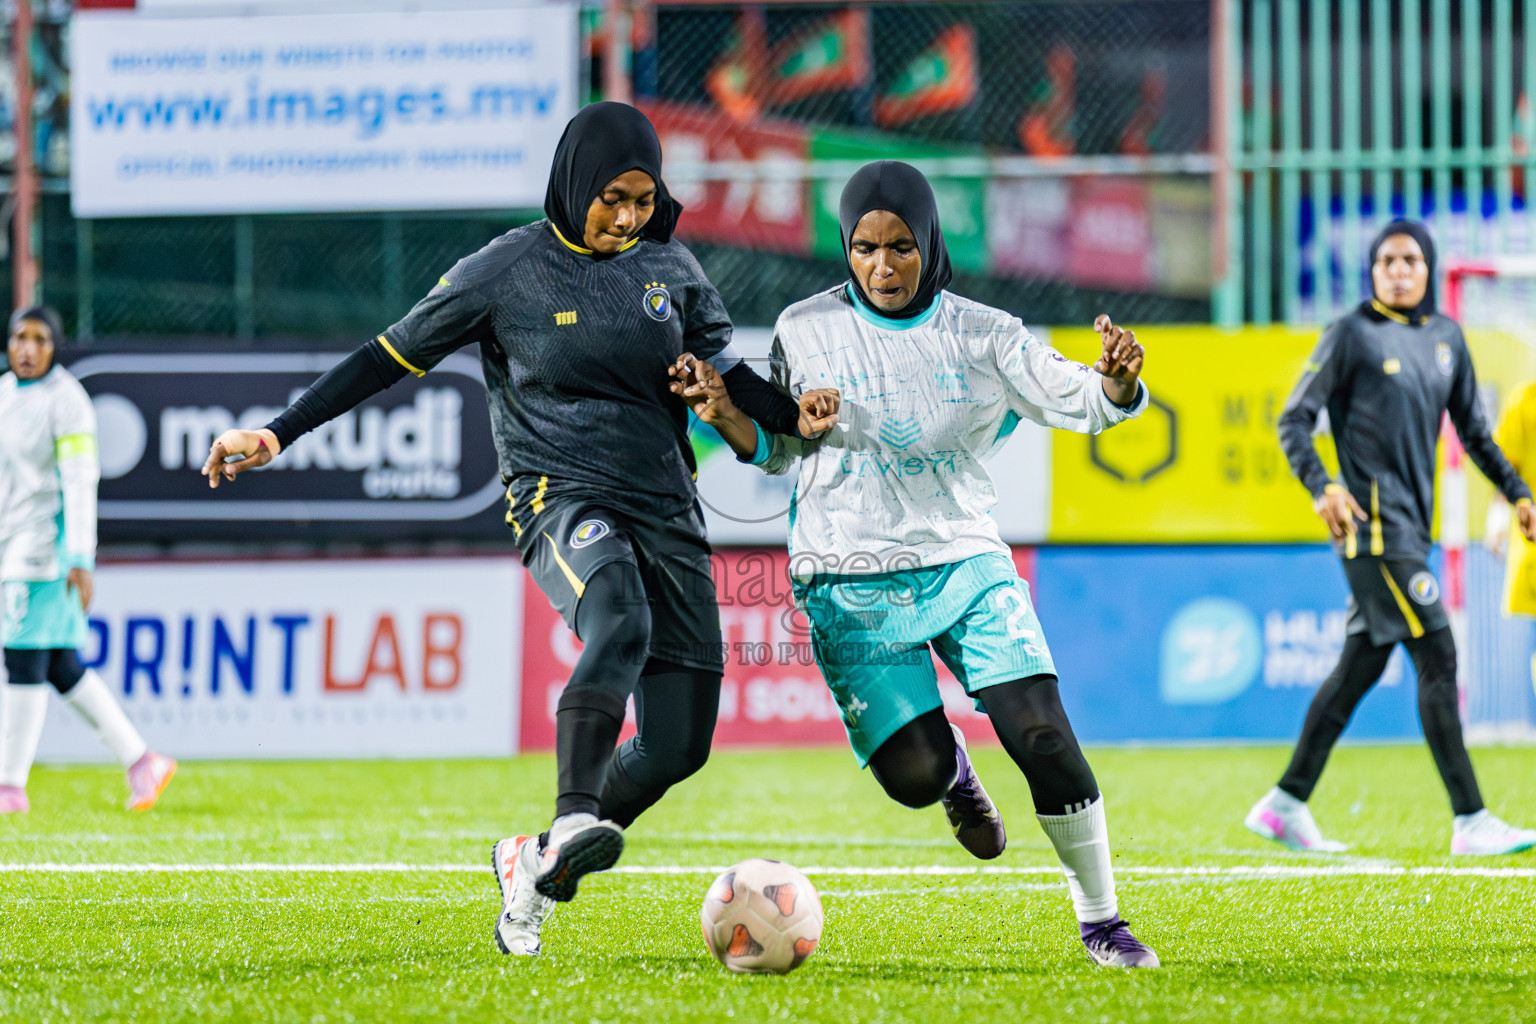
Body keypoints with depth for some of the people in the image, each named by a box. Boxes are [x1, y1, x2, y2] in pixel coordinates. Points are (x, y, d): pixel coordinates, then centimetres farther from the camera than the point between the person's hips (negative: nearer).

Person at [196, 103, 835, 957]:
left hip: (666, 511, 5)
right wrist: (279, 434, -1)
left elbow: (726, 371, 19)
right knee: (620, 625, -39)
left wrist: (794, 417, -1)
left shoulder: (670, 267, 9)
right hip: (559, 495, -5)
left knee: (681, 745, -3)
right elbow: (391, 357, 3)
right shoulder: (507, 271, -3)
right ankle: (575, 819, -52)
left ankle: (537, 862, 18)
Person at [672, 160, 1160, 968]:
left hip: (965, 565, 1)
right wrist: (725, 415, -9)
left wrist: (1115, 380, -26)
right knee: (914, 777, -13)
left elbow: (1079, 401, -3)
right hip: (852, 586, -1)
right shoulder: (806, 330, 1)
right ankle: (950, 767, 27)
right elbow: (777, 450, 11)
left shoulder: (981, 337, 1)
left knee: (1042, 734, -15)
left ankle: (1100, 922, 0)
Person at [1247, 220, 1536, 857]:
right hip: (1372, 519, -8)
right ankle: (1470, 822, -12)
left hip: (1413, 522, 8)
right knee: (1436, 657, -12)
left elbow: (1472, 429, 23)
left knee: (1362, 663, 11)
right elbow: (1294, 421, -7)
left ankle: (1285, 805, 19)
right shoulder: (1352, 334, -6)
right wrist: (1323, 487, -22)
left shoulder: (1445, 337, 14)